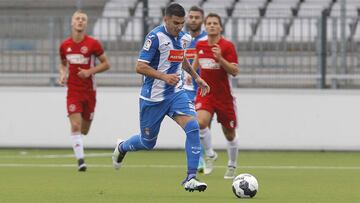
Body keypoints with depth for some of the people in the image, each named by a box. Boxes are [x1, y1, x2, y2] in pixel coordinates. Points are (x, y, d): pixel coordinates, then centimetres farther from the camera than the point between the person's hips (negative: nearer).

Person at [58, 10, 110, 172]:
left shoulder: (93, 44, -7)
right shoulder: (65, 45, 1)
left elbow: (106, 64, -1)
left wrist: (90, 71, -16)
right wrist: (62, 74, -2)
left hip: (89, 90, 0)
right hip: (73, 90, 0)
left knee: (84, 130, 10)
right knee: (75, 125, -17)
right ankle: (80, 160, -16)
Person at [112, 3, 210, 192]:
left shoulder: (183, 38, 4)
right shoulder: (155, 37, -17)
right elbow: (140, 67, -20)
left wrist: (196, 77, 21)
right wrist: (164, 77, -29)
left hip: (176, 93, 5)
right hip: (153, 97, -5)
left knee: (193, 127, -20)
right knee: (148, 142, 9)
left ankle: (190, 178, -18)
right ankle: (121, 147, 45)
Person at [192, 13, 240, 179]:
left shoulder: (227, 46, -11)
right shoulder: (200, 45, 3)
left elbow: (235, 71, -17)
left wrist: (220, 58, -28)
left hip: (224, 96, -2)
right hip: (205, 95, 2)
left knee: (229, 134, 9)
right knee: (201, 122, -27)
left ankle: (232, 166, 31)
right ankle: (210, 155, -5)